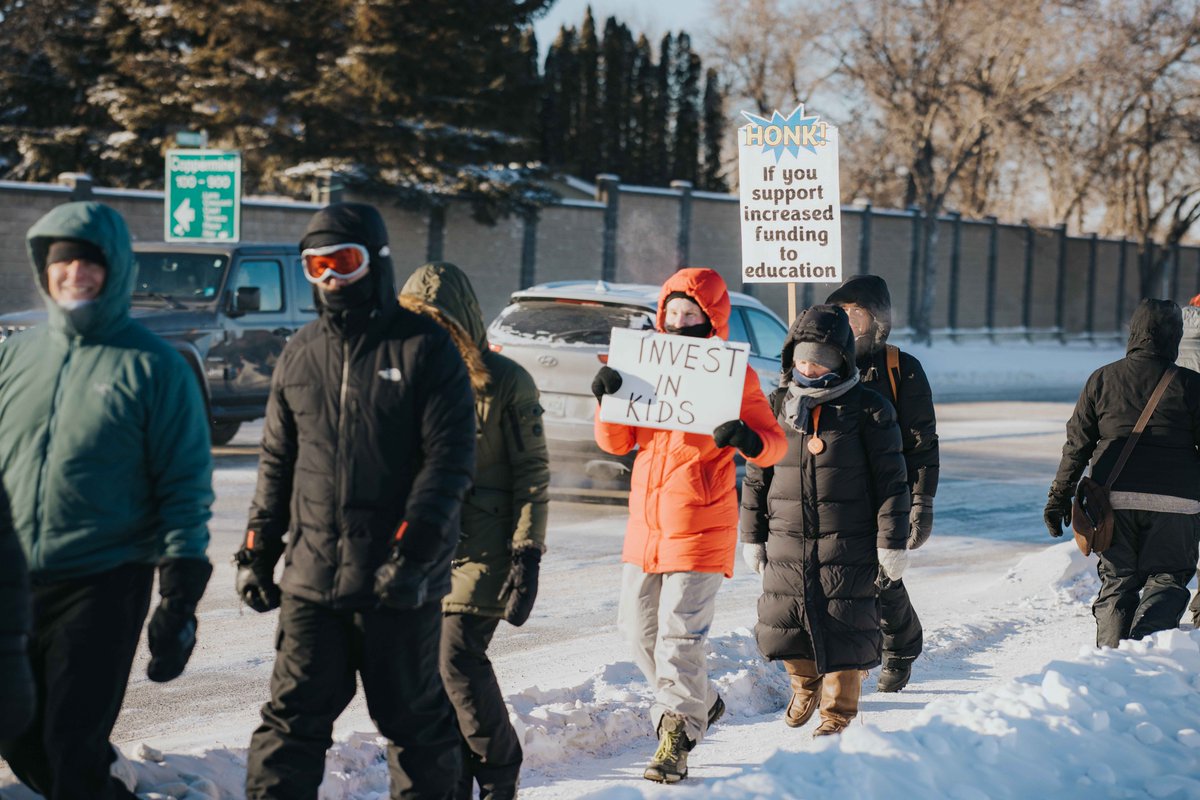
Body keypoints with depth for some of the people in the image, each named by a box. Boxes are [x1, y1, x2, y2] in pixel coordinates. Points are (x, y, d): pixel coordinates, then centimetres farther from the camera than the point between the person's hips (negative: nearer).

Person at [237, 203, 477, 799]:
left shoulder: (426, 348, -4)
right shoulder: (300, 355, 11)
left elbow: (450, 458, -10)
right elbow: (276, 461, 17)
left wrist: (413, 549, -19)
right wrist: (257, 550, 11)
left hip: (401, 585, -4)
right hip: (311, 577, 4)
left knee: (414, 717, 9)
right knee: (293, 716, 1)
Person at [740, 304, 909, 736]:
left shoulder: (867, 409, -4)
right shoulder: (777, 405, 6)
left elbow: (891, 480, -3)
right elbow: (756, 476, 12)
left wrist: (892, 542, -7)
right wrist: (752, 537, 10)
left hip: (847, 545, -3)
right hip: (786, 543, 4)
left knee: (843, 628, -2)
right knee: (782, 624, 6)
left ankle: (839, 710, 15)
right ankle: (806, 684, 35)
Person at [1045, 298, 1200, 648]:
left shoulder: (1102, 379, 7)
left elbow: (1077, 445, 9)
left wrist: (1059, 497, 15)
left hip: (1114, 498, 2)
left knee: (1117, 582, 13)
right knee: (1166, 580, 8)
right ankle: (1144, 642, -16)